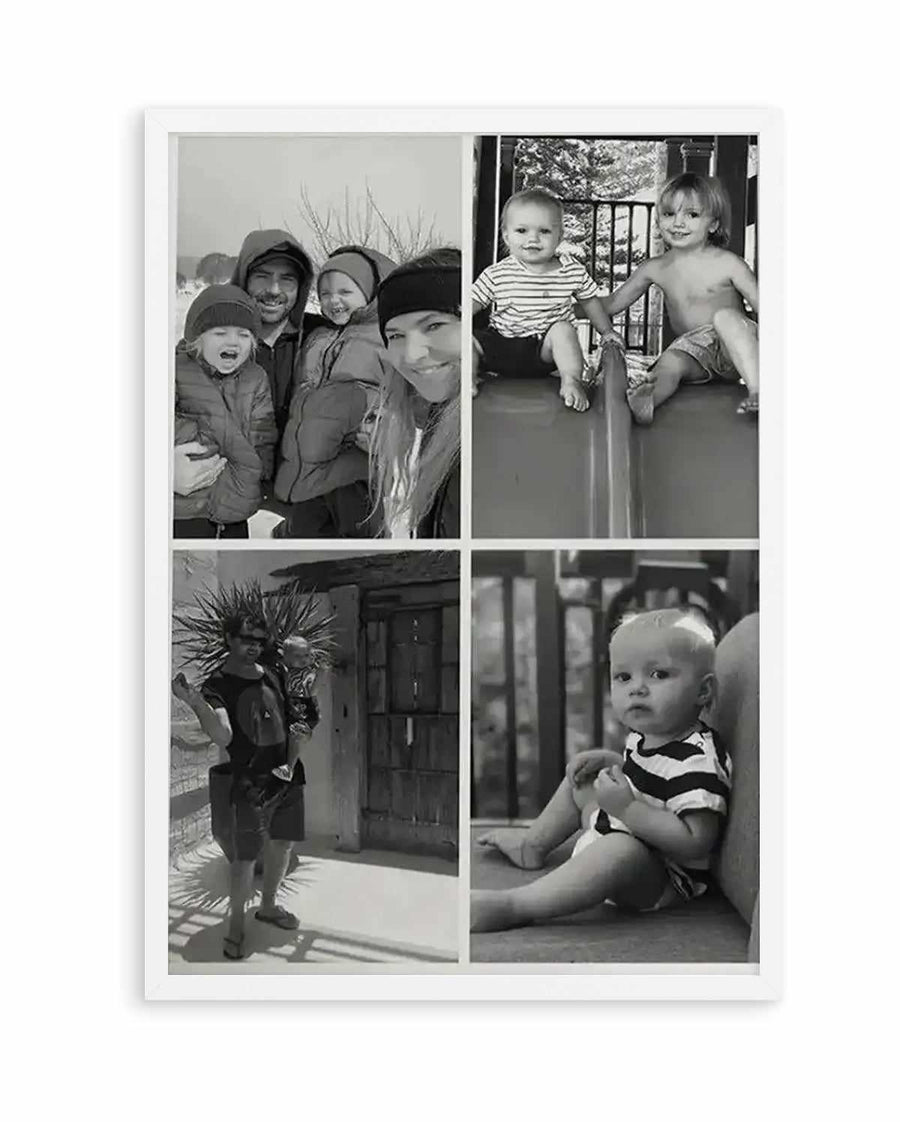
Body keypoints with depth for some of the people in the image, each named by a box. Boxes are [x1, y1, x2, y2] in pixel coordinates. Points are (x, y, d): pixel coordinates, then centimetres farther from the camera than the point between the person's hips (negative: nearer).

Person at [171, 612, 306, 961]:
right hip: (251, 784, -6)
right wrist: (196, 704, -41)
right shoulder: (217, 686, -10)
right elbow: (223, 736, -26)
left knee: (283, 844, 16)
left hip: (289, 777, 6)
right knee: (246, 856, -5)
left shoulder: (272, 675, 9)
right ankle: (236, 923, 12)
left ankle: (268, 906, 36)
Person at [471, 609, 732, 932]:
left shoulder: (697, 760, -27)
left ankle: (510, 906, -42)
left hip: (661, 880, -11)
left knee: (621, 849, -42)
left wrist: (626, 808, -35)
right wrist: (609, 761, 5)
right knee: (581, 778, 22)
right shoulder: (647, 733, 3)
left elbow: (695, 842, -33)